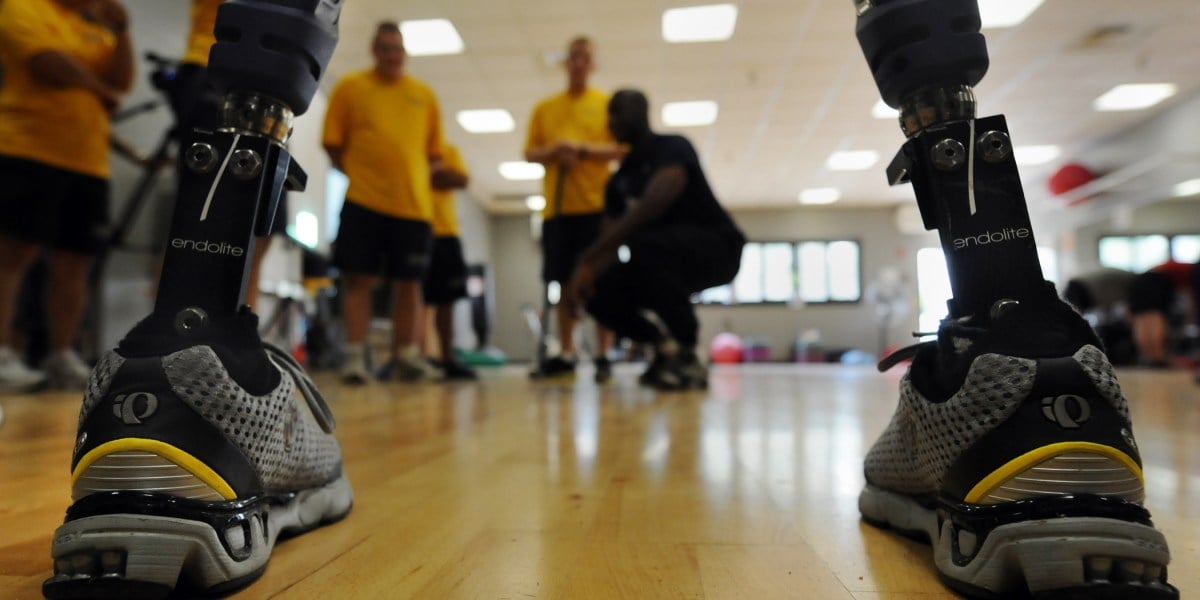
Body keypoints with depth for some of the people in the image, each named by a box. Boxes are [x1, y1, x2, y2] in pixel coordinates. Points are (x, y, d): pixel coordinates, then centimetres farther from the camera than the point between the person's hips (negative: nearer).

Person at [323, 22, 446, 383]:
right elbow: (333, 143, 6)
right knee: (359, 277, -3)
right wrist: (355, 175, -3)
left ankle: (406, 356, 14)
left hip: (414, 203, 2)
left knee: (408, 282, 4)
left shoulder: (424, 95, 13)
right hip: (363, 200, -2)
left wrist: (417, 179, 3)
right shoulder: (350, 87, 7)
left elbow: (434, 151, 17)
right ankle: (355, 356, 2)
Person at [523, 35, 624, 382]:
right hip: (557, 206, 3)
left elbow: (621, 149, -1)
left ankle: (604, 355, 2)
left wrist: (582, 149, -14)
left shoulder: (607, 104, 8)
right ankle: (566, 354, 12)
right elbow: (530, 153, 12)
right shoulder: (545, 108, 15)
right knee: (566, 281, 5)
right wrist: (553, 152, -8)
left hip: (596, 204, -3)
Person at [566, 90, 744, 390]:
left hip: (717, 247, -7)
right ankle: (665, 343, 4)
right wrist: (589, 273, -23)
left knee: (644, 245, -36)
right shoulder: (619, 181, 7)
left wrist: (588, 259, -39)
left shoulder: (673, 148, -14)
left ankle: (687, 355, -24)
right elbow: (611, 244, 1)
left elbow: (654, 204, -33)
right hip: (666, 259, 7)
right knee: (599, 294, -14)